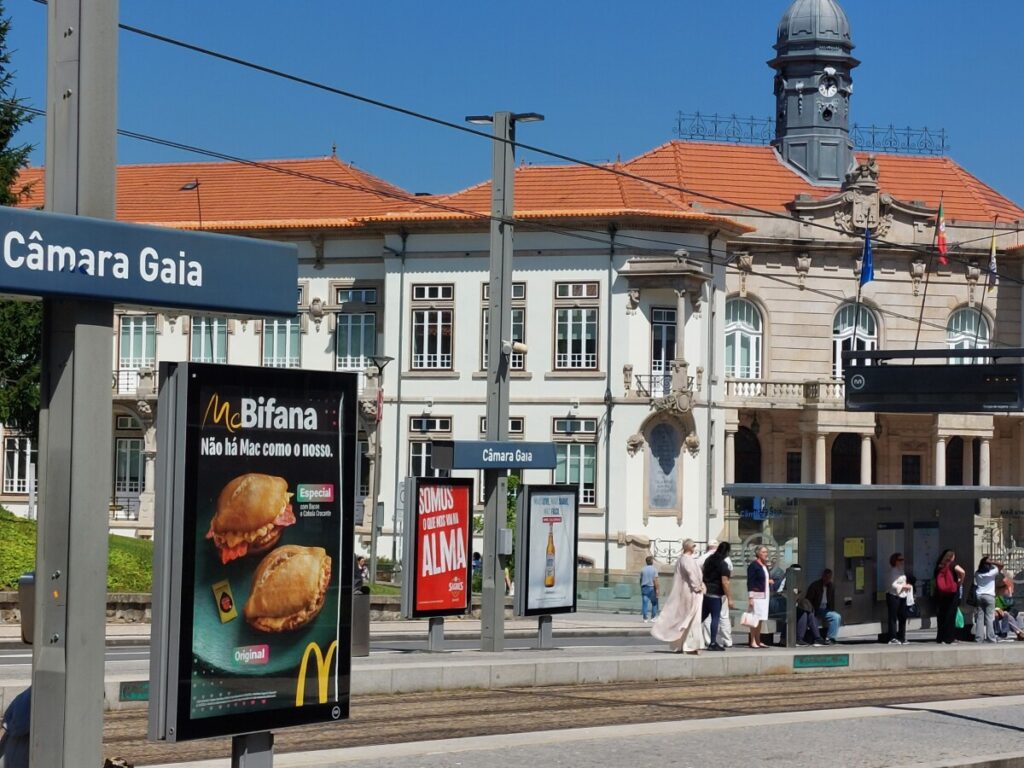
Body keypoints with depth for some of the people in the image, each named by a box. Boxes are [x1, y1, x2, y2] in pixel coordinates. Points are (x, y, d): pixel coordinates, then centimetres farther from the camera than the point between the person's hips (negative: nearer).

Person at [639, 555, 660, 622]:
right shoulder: (654, 569, -6)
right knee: (654, 603, 11)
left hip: (644, 587, 3)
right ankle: (652, 617, 9)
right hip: (651, 587, -3)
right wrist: (657, 589, -11)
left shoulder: (642, 569, 6)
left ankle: (645, 618, -4)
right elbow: (655, 580, -13)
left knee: (645, 603, 0)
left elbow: (640, 580, 10)